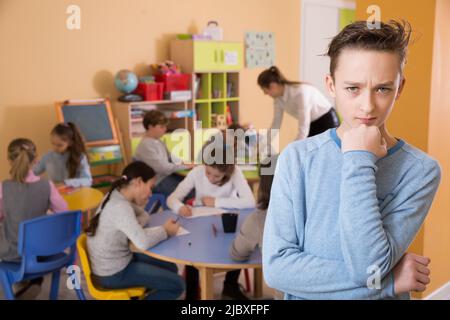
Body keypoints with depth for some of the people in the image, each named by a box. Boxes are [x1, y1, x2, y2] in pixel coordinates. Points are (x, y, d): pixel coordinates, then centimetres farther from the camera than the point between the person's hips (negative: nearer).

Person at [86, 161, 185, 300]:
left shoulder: (117, 196, 2)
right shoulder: (120, 207, -27)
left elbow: (144, 216, 15)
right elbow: (143, 243, -36)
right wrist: (165, 230, -17)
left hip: (117, 260, 10)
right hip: (113, 273, -10)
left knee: (170, 268, 18)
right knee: (177, 284, -5)